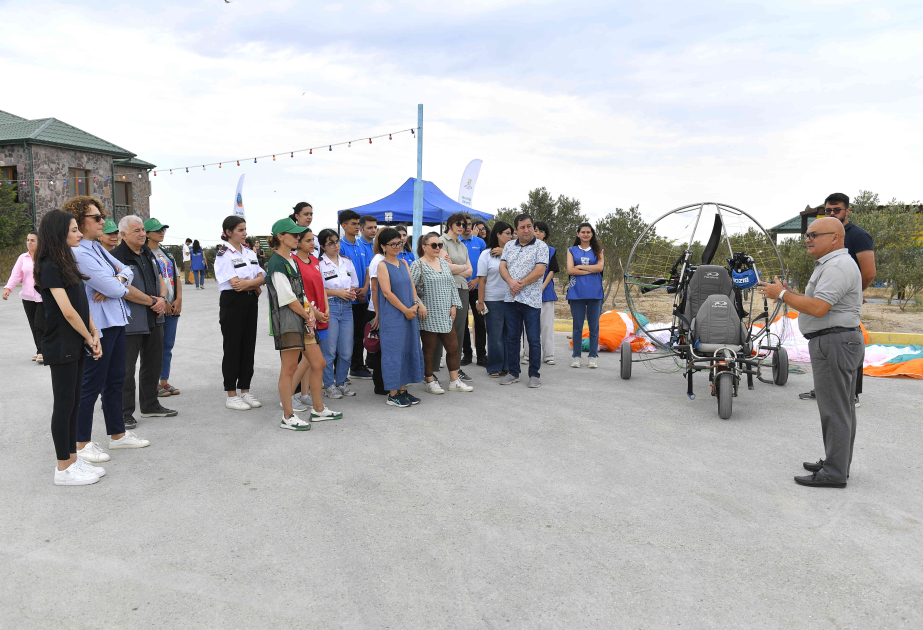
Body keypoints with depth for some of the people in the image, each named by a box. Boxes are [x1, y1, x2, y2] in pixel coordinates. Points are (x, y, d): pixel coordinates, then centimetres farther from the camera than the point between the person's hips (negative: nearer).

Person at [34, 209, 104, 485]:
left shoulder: (67, 263, 13)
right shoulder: (50, 267, -15)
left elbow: (83, 304, 11)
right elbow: (68, 311, -19)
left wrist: (94, 334, 0)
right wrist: (89, 337, -6)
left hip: (76, 345, 9)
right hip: (61, 346, -9)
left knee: (73, 404, 13)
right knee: (64, 405, -1)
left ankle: (73, 459, 22)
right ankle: (63, 470, 8)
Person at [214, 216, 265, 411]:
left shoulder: (249, 253, 13)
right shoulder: (223, 254, -8)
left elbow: (261, 277, 3)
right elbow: (235, 282, -18)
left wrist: (247, 283, -15)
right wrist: (256, 285, -7)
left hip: (250, 302, 7)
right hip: (232, 302, -7)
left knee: (249, 347, 9)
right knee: (232, 348, -1)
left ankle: (245, 391, 19)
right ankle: (231, 396, 7)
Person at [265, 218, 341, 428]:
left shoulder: (292, 261, 17)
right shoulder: (276, 263, -12)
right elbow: (288, 298, -16)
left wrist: (310, 311, 0)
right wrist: (307, 316, -6)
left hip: (303, 320, 9)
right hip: (286, 321, -9)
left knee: (318, 364, 11)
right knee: (289, 368, -3)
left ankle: (318, 410, 24)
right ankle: (288, 418, 7)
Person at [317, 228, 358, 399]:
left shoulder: (347, 262, 13)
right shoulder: (319, 264, -4)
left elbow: (355, 284, 20)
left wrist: (351, 292, -1)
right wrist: (336, 292, -12)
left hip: (346, 307, 5)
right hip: (329, 307, -5)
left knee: (346, 351, 6)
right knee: (329, 350, -2)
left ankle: (341, 382, 22)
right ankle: (329, 385, 11)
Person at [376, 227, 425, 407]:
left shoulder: (403, 263, 12)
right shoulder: (382, 265, -8)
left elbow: (411, 286, 11)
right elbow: (387, 292, -14)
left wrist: (415, 305, -6)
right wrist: (406, 310, -12)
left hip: (409, 315, 7)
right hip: (392, 316, -7)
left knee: (409, 350, 10)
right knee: (393, 351, -2)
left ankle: (403, 390, 20)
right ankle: (393, 394, 6)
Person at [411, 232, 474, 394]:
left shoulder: (443, 262, 12)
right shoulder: (418, 264, -7)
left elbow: (452, 285, 15)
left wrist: (454, 305, 9)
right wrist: (419, 305, -19)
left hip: (445, 315, 7)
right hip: (428, 316, -6)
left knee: (453, 347, 8)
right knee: (429, 348, 4)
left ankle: (454, 381, 19)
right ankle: (429, 381, 18)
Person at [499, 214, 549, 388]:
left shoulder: (541, 247, -2)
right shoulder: (509, 246, 14)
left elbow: (539, 271, -11)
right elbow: (502, 266, 6)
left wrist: (520, 284, -12)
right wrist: (511, 282, -13)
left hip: (531, 300, -5)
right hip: (511, 299, 5)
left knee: (534, 339, 0)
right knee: (512, 338, 10)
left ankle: (534, 374, 10)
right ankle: (513, 373, 20)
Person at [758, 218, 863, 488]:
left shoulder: (838, 266, -17)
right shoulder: (831, 264, 18)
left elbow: (818, 308, -26)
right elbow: (821, 304, 20)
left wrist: (782, 295, -15)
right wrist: (791, 294, 8)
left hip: (834, 343, -11)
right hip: (840, 342, 11)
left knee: (834, 409, -6)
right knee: (842, 406, 16)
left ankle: (833, 473, -1)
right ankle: (838, 463, 25)